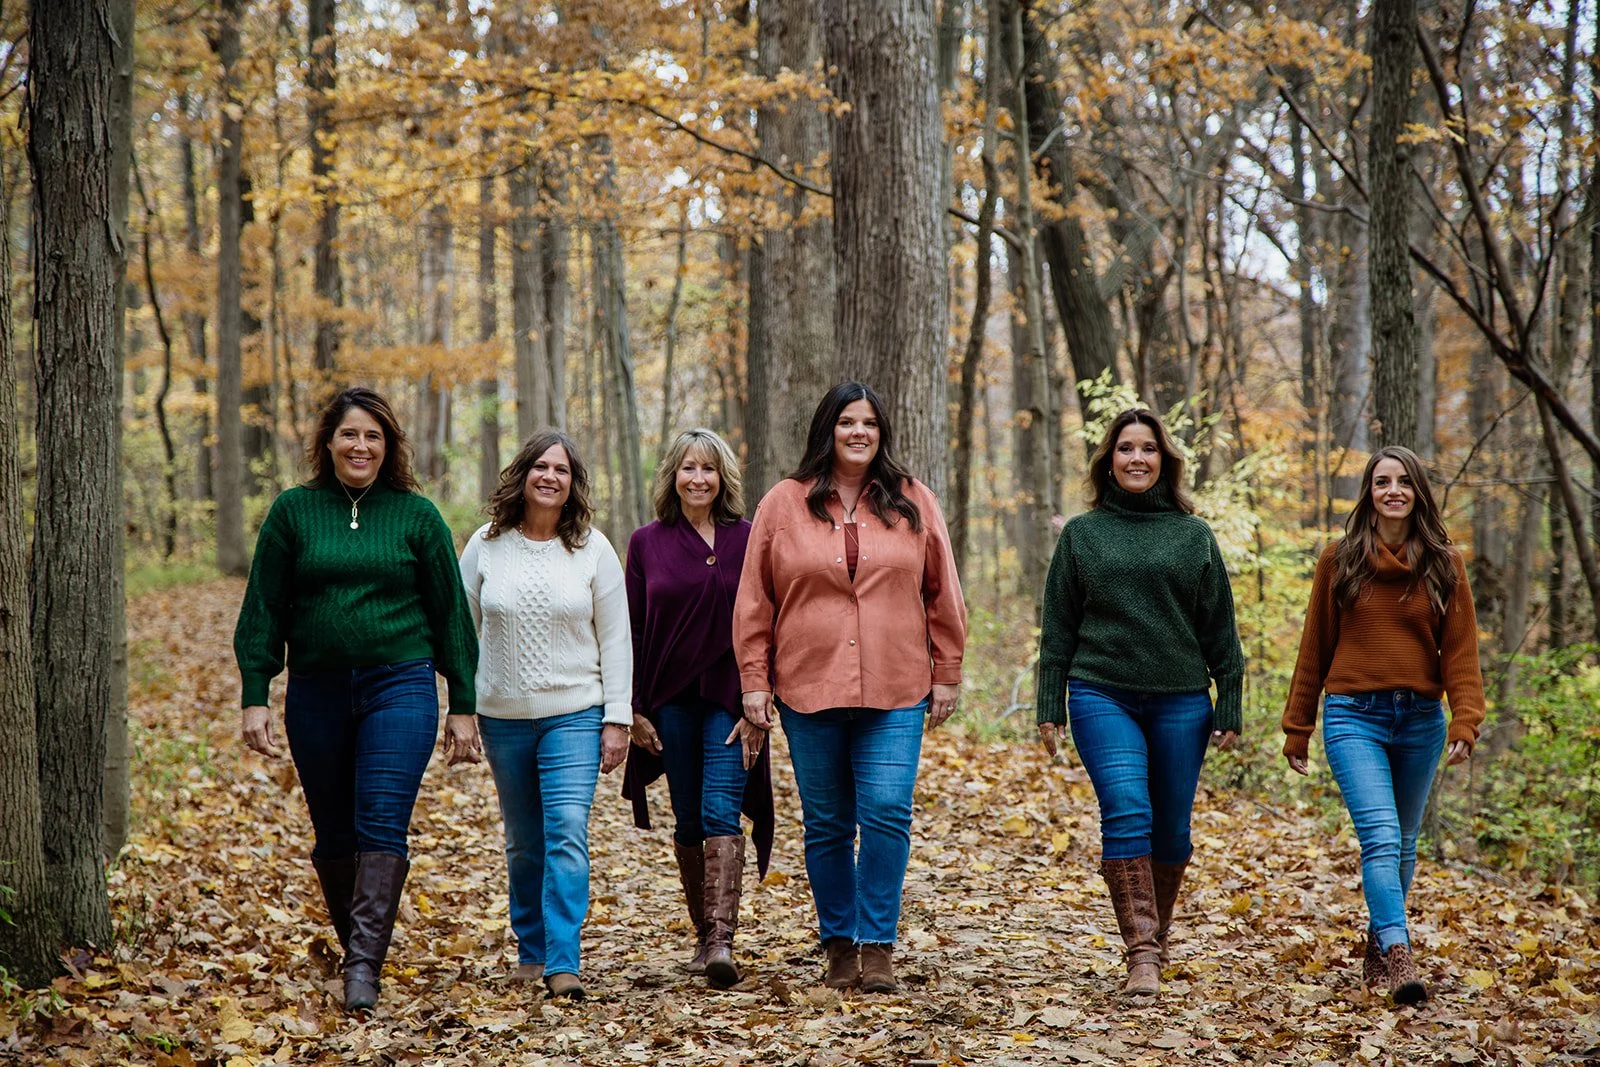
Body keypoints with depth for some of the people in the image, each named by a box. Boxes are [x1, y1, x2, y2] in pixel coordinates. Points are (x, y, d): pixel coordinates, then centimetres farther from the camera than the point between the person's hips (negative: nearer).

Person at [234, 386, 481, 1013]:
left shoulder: (416, 515, 4)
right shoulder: (293, 510, 6)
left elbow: (450, 613, 7)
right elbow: (261, 609, 6)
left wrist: (463, 707, 5)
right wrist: (254, 698, -1)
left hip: (400, 685, -2)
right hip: (315, 694, 2)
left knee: (382, 823, -14)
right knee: (333, 834, 8)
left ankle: (364, 964, -18)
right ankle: (352, 943, 25)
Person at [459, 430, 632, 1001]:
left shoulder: (593, 549, 0)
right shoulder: (485, 546, 2)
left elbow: (615, 638, 1)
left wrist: (617, 718, -3)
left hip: (575, 716, -2)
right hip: (503, 718, 2)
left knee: (567, 831, -14)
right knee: (523, 842, 11)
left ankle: (562, 963, -13)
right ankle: (531, 949, 26)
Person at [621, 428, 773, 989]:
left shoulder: (747, 540, 2)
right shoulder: (647, 543, 6)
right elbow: (632, 631, 7)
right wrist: (635, 709, 1)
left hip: (730, 698, -2)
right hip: (671, 700, 2)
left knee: (721, 812, -14)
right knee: (688, 821, 8)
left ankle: (722, 942, -20)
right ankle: (704, 936, 20)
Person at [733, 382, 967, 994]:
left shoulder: (914, 503, 7)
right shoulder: (784, 504, 5)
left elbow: (943, 596, 10)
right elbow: (754, 601, 6)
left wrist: (947, 674, 7)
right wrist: (754, 681, 2)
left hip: (895, 693, 0)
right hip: (807, 691, 1)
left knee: (887, 814, -11)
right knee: (826, 825, 7)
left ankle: (878, 946, -3)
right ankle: (839, 945, 19)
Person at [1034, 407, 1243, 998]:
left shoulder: (1194, 536, 10)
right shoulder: (1081, 533, 9)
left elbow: (1220, 630, 10)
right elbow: (1058, 628, 9)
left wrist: (1229, 709, 5)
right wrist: (1049, 707, 3)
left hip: (1180, 701, 2)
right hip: (1102, 697, -1)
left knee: (1171, 829, 6)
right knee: (1126, 812, -17)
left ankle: (1156, 938, 25)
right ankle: (1142, 954, -18)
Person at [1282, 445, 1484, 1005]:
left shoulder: (1443, 562, 5)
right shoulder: (1339, 559, 3)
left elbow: (1460, 649, 1)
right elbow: (1314, 649, 7)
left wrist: (1465, 720, -12)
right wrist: (1297, 727, 7)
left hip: (1421, 721, 3)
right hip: (1354, 717, -2)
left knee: (1402, 844, 12)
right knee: (1381, 837, -17)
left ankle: (1378, 948, 28)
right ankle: (1398, 957, -26)